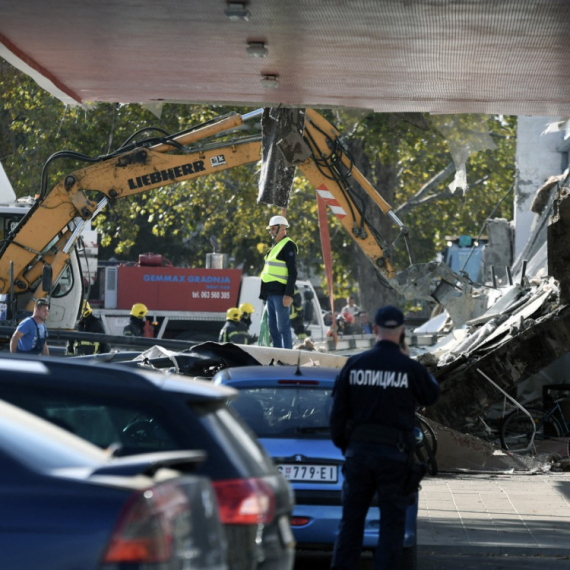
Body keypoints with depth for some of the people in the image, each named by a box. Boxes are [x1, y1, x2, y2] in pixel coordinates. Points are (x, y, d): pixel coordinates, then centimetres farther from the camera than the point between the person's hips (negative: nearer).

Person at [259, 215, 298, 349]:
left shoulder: (288, 246, -9)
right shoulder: (275, 246, 20)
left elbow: (293, 272, -16)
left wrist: (289, 294, -22)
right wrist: (265, 293, 21)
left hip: (281, 293, -10)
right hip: (271, 293, 10)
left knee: (283, 326, -10)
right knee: (272, 327, 11)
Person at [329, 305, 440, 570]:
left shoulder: (354, 364, 1)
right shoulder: (410, 368, -8)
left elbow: (338, 410, 4)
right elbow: (431, 395, 11)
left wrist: (342, 444, 17)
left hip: (358, 449, 3)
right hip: (394, 453, -3)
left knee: (351, 519, 11)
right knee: (392, 523, 4)